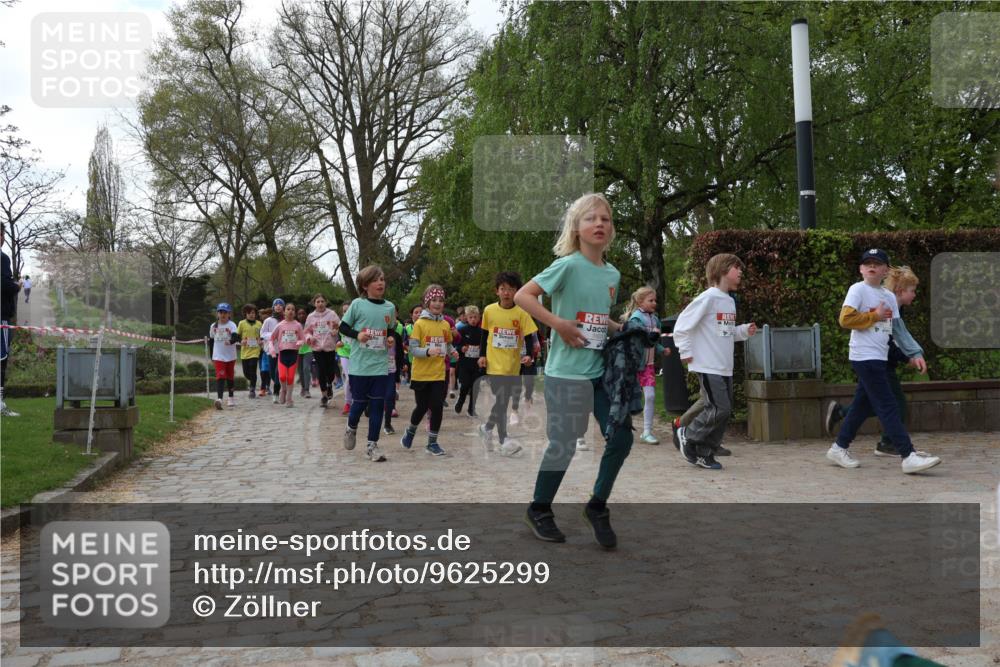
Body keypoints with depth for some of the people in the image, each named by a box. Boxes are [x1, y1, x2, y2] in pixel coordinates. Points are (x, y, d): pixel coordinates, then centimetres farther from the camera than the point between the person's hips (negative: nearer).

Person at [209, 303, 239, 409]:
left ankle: (231, 397, 30)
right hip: (218, 356, 0)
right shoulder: (213, 326, 3)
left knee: (230, 377, 14)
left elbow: (236, 336, -24)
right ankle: (219, 399, -24)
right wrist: (212, 356, 16)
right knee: (220, 377, -13)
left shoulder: (231, 325, -7)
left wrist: (231, 341, -47)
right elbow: (211, 341, 13)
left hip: (230, 356, 0)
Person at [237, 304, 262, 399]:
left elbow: (262, 336, 16)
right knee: (246, 372, 7)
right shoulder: (242, 323, 2)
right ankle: (251, 381, 38)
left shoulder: (259, 324, 5)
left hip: (255, 351, -1)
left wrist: (261, 341, -3)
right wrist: (241, 341, -12)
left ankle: (252, 390, 0)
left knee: (253, 371, -11)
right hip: (244, 352, 1)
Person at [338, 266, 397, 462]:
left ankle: (372, 445, 12)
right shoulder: (357, 304, -6)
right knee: (359, 402, 6)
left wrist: (392, 339, -3)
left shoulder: (390, 307, 5)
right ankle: (351, 429, 37)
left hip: (381, 365, 3)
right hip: (360, 364, -3)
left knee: (377, 405, 2)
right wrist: (357, 335, -17)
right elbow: (343, 327, 0)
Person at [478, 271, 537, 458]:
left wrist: (529, 355, -20)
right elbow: (484, 335, 9)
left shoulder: (521, 312, -5)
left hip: (513, 365, 1)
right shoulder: (489, 310, -2)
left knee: (503, 401, 12)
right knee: (500, 401, -8)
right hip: (494, 364, -1)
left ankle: (487, 428, 33)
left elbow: (529, 336, -5)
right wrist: (482, 355, 2)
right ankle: (503, 440, 0)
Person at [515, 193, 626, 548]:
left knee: (622, 438, 4)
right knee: (563, 445, 2)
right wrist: (559, 324, -22)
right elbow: (522, 296, -15)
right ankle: (539, 509, 25)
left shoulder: (613, 274, 10)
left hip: (601, 370, 7)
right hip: (566, 372, -7)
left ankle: (597, 506, 23)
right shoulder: (568, 265, -12)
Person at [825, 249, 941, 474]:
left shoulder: (889, 296, 15)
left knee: (862, 405, 12)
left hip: (880, 358, 8)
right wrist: (875, 316, -10)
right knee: (887, 406, -10)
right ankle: (908, 456, -12)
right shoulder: (858, 289, -6)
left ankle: (839, 447, 23)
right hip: (865, 356, -8)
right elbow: (846, 319, -16)